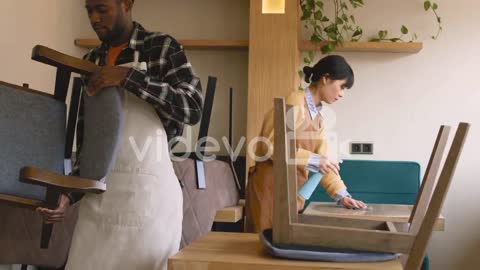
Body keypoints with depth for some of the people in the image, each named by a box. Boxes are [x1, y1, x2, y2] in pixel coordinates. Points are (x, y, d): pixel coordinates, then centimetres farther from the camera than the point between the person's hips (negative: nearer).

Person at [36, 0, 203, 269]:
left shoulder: (163, 47, -1)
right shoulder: (91, 62, 13)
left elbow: (193, 108, -13)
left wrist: (129, 77, -18)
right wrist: (69, 194, 2)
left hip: (148, 190, -4)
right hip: (98, 194, 5)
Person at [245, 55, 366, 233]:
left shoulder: (318, 116, 13)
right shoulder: (295, 104, -14)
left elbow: (322, 160, 11)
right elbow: (271, 146, -22)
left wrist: (341, 194, 2)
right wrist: (313, 160, -23)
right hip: (271, 187, -8)